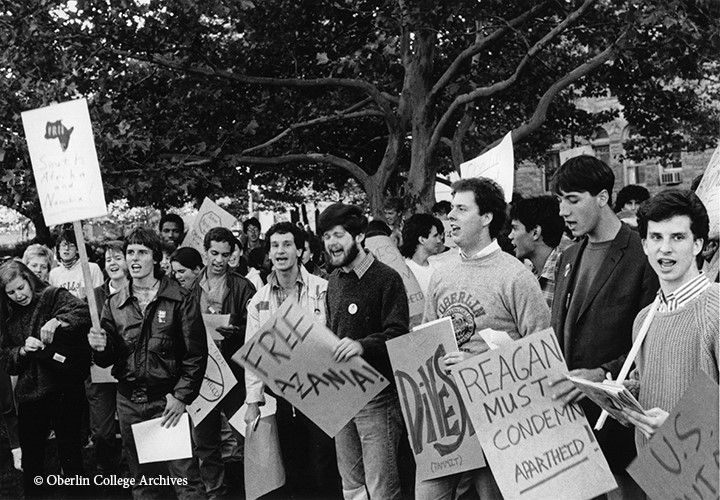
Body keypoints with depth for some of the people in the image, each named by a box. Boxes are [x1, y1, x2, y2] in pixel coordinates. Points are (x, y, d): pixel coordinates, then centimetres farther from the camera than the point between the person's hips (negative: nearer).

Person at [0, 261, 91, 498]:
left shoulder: (53, 296, -5)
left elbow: (84, 312, -22)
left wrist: (58, 321, -38)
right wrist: (23, 350, -11)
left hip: (65, 388, -4)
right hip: (29, 391, 5)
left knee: (69, 451, 4)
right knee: (30, 454, 10)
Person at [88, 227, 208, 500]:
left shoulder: (180, 299, -3)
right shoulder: (114, 303, 9)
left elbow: (196, 354, -5)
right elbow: (108, 359, 10)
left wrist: (182, 396, -12)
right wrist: (100, 348, -12)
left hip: (169, 400, -4)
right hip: (129, 402, 4)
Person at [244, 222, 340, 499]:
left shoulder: (322, 290, -2)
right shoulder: (259, 301, 9)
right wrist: (253, 400, 5)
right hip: (283, 397, 4)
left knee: (324, 469, -4)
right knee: (292, 473, 9)